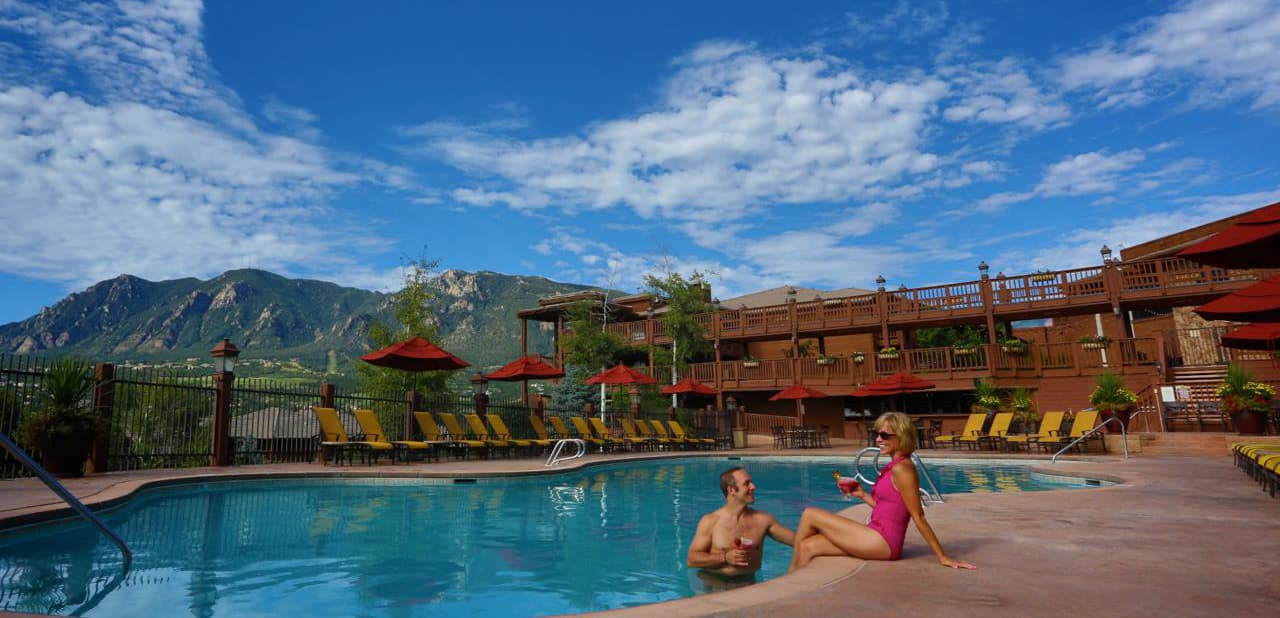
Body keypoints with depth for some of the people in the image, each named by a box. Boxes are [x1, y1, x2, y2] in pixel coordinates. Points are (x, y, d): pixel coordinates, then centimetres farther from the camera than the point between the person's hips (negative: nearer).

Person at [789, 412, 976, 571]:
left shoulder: (901, 469, -17)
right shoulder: (894, 466, 12)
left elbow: (918, 517, -16)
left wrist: (942, 557, -15)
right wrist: (862, 495, 11)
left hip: (883, 542, -9)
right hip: (879, 537, 9)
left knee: (809, 515, -4)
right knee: (808, 546, -1)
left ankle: (792, 573, 12)